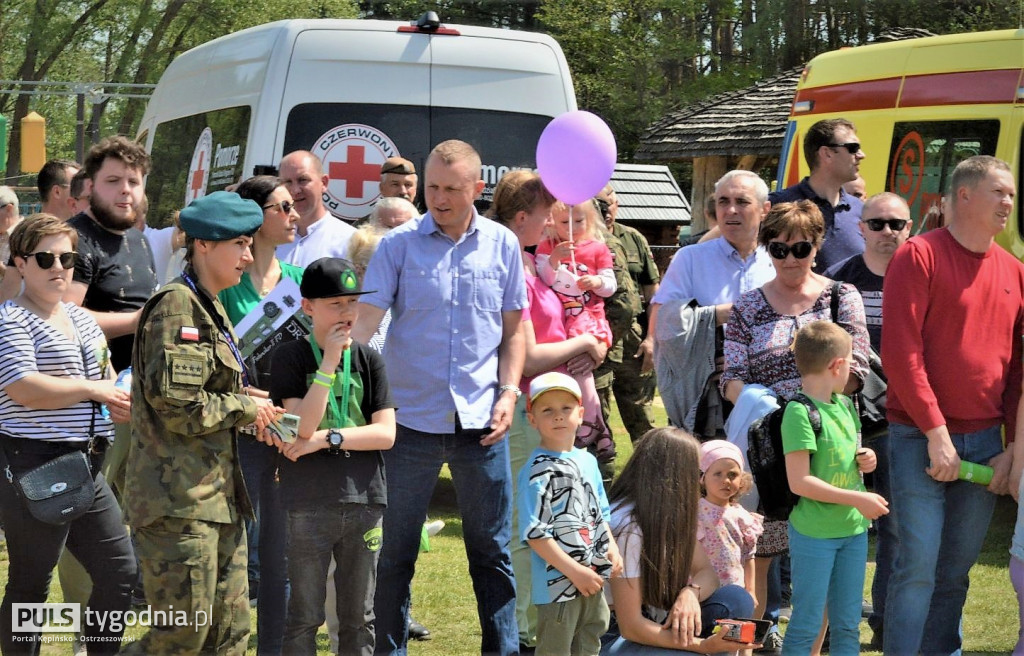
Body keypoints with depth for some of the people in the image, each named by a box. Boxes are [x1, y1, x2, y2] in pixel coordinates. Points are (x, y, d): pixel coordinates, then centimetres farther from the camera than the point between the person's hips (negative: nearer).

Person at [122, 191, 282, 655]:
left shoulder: (211, 309, 20)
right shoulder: (176, 306, -12)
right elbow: (176, 404, -20)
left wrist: (254, 416, 7)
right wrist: (246, 407, -7)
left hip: (217, 496, 10)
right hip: (179, 500, -10)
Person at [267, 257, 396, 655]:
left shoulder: (368, 360, 7)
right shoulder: (291, 358, -1)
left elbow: (385, 433, 0)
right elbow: (302, 427, -13)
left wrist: (327, 438, -11)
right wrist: (329, 362, -15)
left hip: (364, 501, 3)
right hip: (310, 504, -3)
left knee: (358, 617, 10)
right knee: (305, 617, 2)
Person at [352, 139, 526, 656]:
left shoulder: (502, 245, 5)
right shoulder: (399, 244, -2)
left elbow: (513, 327, 11)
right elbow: (364, 320, -8)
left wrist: (508, 392, -1)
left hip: (480, 421, 2)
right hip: (412, 418, -1)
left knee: (492, 550, 9)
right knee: (396, 550, 6)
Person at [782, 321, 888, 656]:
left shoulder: (845, 405, 9)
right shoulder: (799, 412, -17)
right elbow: (799, 482, -21)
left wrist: (864, 460, 1)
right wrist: (858, 499, -21)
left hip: (854, 528, 8)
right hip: (814, 533, -8)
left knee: (847, 623, 13)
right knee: (807, 623, -1)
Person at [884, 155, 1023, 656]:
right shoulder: (920, 256, -7)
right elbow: (900, 351, -13)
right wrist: (936, 433, -15)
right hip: (921, 439, -5)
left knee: (957, 571, 9)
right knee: (918, 566, -8)